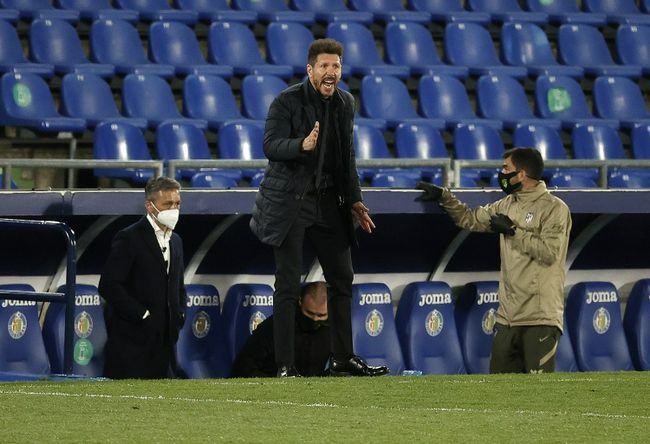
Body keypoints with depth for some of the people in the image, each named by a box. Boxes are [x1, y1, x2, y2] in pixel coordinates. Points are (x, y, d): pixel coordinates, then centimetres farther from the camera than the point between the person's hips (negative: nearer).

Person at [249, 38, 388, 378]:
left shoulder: (345, 103, 9)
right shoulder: (287, 101, -11)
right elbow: (271, 146, -18)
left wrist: (354, 200, 13)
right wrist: (302, 145, -36)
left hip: (327, 201, 6)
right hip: (289, 201, -6)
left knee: (342, 279, 8)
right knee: (288, 285, -6)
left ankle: (343, 358, 17)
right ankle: (285, 365, -4)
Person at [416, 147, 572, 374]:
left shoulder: (555, 209, -7)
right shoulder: (507, 205, 17)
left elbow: (549, 252, -18)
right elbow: (471, 219, 26)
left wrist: (513, 230, -11)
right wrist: (443, 196, 16)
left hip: (540, 317, -8)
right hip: (508, 315, 8)